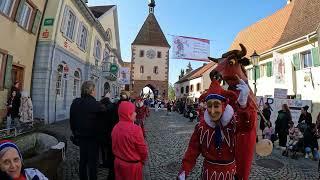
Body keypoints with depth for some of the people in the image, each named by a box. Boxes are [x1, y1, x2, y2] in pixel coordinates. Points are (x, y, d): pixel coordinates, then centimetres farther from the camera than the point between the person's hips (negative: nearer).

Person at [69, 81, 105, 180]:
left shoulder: (75, 103, -1)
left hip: (81, 136, 6)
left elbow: (72, 120, 7)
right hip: (93, 137, -6)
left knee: (82, 159, 21)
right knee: (92, 160, 8)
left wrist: (75, 133, 18)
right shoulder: (96, 104, -22)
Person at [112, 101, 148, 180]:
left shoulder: (116, 127, -7)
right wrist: (143, 160, 1)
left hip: (118, 162, 6)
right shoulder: (135, 129, -27)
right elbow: (142, 149, -18)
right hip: (133, 164, -6)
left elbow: (114, 146, 5)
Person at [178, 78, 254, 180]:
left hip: (229, 171, 0)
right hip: (209, 171, 0)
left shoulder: (233, 121, -17)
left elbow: (248, 126, -39)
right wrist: (184, 171, -15)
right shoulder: (201, 125, -14)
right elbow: (193, 149, -9)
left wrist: (243, 104, -58)